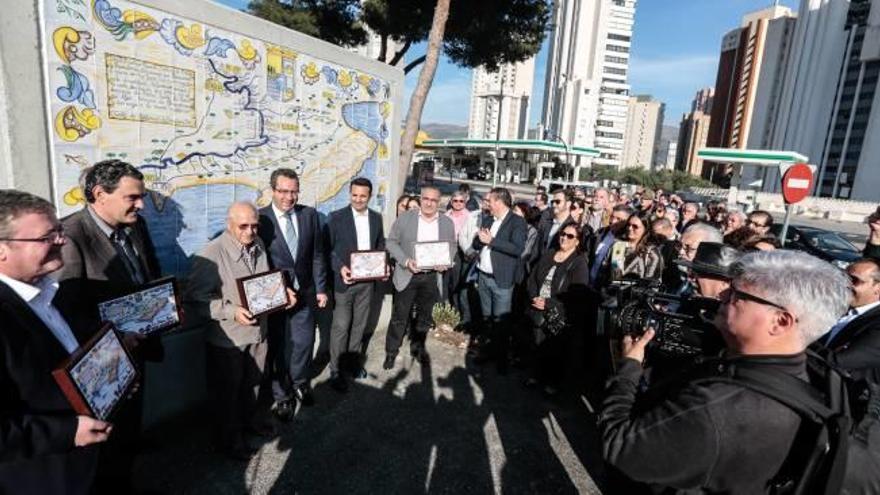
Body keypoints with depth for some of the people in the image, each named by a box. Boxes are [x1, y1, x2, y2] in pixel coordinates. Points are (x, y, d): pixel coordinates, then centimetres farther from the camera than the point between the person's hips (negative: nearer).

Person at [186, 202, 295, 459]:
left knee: (254, 383, 26)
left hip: (258, 331, 6)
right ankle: (230, 439, 40)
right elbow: (194, 301, -21)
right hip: (226, 339, -6)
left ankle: (252, 419, 52)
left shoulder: (258, 245, -2)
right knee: (227, 392, 17)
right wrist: (232, 311, -29)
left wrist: (282, 291, -5)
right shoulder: (210, 255, -24)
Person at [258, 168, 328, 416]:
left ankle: (300, 383, 42)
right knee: (278, 347, 12)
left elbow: (317, 255, 3)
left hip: (305, 293, 3)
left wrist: (320, 288, 3)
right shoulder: (260, 218, -11)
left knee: (304, 342, 15)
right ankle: (282, 396, 34)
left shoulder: (309, 214, -1)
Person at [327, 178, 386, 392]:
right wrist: (340, 268, -20)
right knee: (341, 326, 1)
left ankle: (352, 360, 33)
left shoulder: (376, 218, 6)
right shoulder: (336, 217, -7)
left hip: (368, 280, 4)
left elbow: (381, 246, 13)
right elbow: (327, 249, -6)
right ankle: (335, 370, 16)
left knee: (359, 324, 15)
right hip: (344, 280, -4)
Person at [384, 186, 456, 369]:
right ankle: (391, 352, 21)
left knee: (424, 316, 16)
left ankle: (418, 347, 35)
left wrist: (445, 262, -8)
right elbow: (391, 242, -2)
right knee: (399, 317, 5)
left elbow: (451, 246, 11)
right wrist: (406, 261, -16)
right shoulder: (404, 218, -5)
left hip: (432, 277, 2)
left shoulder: (447, 223, 2)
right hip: (407, 275, -2)